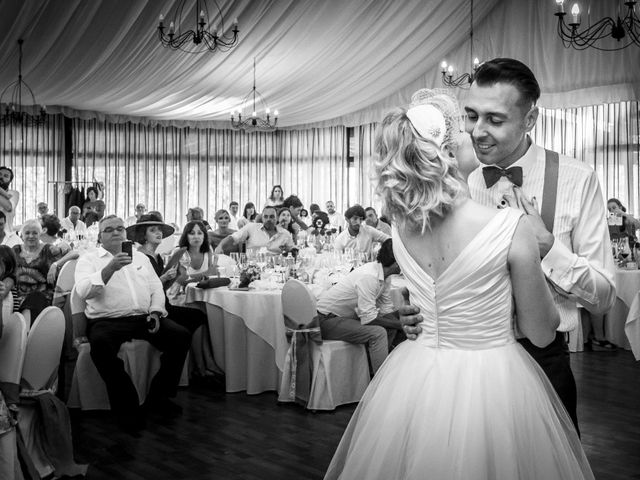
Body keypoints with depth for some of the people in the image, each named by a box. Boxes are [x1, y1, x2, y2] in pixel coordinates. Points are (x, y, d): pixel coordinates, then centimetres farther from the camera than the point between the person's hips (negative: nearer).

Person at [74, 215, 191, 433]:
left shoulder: (140, 257, 23)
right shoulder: (88, 259, 8)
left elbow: (156, 289, 19)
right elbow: (83, 291, -10)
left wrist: (155, 311, -1)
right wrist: (110, 268, -22)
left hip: (143, 317, 4)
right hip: (106, 320, -4)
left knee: (181, 336, -18)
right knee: (100, 344, -38)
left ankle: (158, 397, -4)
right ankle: (126, 407, -22)